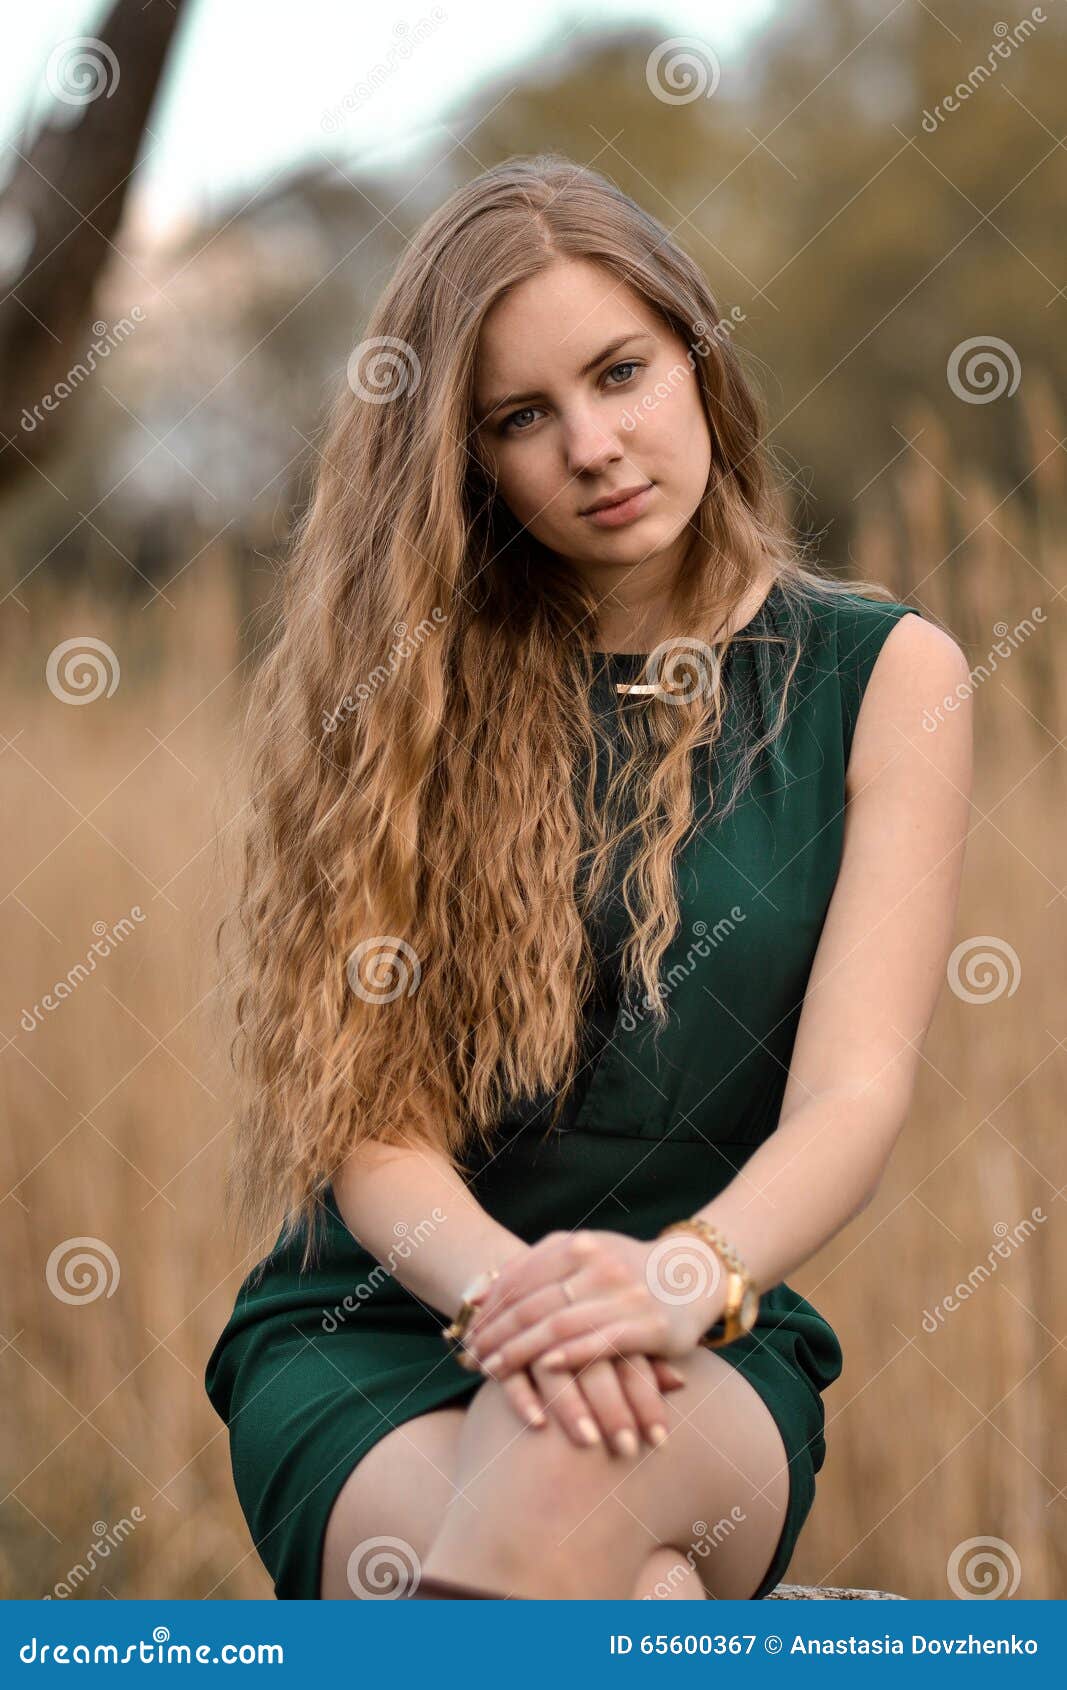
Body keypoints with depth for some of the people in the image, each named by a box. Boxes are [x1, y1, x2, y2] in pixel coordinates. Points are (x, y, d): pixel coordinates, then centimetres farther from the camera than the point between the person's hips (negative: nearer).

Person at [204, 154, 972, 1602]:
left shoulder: (889, 677, 7)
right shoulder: (410, 680, 7)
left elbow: (855, 1094, -5)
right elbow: (372, 1115, -1)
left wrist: (686, 1276, -27)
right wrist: (503, 1285, -24)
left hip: (711, 1371, 0)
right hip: (364, 1337, 0)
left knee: (572, 1459, -39)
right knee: (633, 1605, -36)